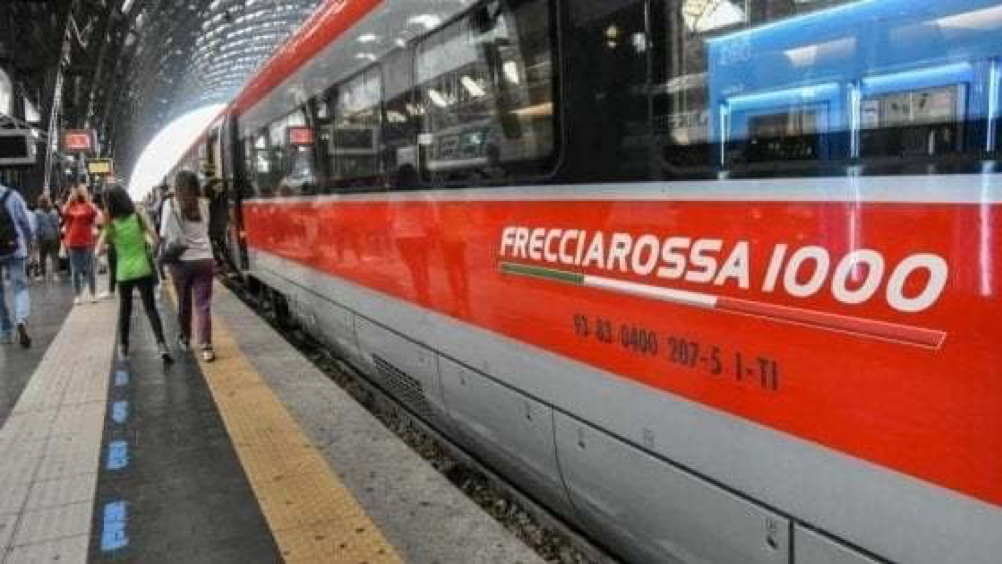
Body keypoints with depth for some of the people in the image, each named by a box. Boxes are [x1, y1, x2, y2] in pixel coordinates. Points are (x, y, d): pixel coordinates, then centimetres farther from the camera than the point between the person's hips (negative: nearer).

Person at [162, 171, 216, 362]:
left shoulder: (170, 205, -4)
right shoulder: (203, 204, 1)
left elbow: (165, 235, -3)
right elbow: (205, 229, 3)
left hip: (181, 261, 0)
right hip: (204, 259, 0)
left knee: (184, 303, 17)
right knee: (203, 305, 1)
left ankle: (185, 339, 34)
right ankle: (206, 347, -7)